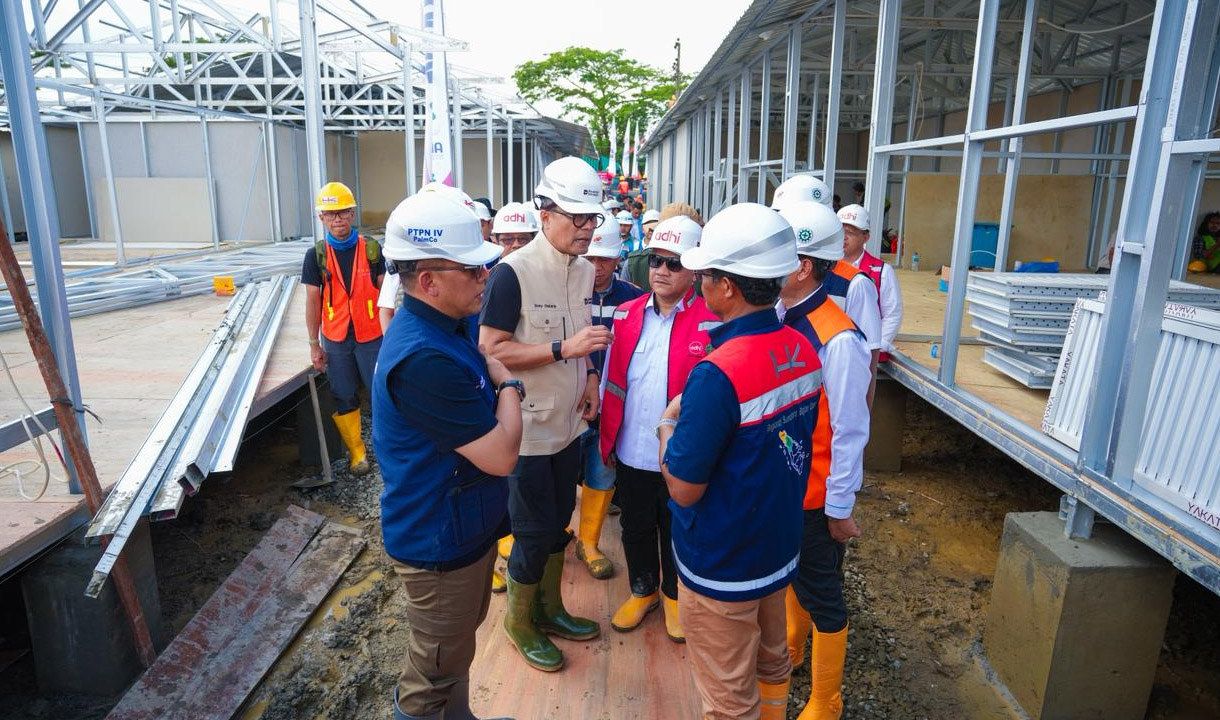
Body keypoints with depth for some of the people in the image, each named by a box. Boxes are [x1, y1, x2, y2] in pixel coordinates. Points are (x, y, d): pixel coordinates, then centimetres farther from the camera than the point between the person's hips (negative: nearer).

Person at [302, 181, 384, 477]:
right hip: (335, 340, 1)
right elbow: (313, 301, 1)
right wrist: (314, 345, 1)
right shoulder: (316, 255, -2)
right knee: (344, 398, 9)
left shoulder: (371, 249, -3)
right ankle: (356, 452, 22)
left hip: (371, 335, -1)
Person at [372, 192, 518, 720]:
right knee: (433, 676, 14)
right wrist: (507, 387, -15)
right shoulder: (424, 358, -33)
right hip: (439, 544, -10)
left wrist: (499, 384, -4)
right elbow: (501, 454, -29)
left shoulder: (445, 327, 0)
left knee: (458, 646, 30)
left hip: (463, 529, 10)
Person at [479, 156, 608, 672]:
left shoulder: (585, 270, 4)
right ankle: (519, 620, 31)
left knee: (558, 523, 20)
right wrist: (564, 349, -28)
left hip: (569, 422, 7)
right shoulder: (512, 273, -20)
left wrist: (589, 375, 0)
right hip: (527, 429, -7)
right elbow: (491, 349, -22)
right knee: (535, 533, 6)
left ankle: (549, 609, 41)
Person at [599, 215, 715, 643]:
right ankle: (642, 590, 45)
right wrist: (607, 438, 6)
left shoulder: (712, 324, -13)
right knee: (636, 528, 21)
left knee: (677, 534, 18)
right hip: (630, 453, 4)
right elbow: (609, 381, 6)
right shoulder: (626, 315, 0)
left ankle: (675, 595, 42)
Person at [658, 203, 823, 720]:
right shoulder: (803, 350, -6)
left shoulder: (717, 375, -31)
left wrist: (668, 425, -7)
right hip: (778, 547, 8)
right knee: (771, 664, 28)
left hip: (723, 568, -7)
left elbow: (684, 489, -23)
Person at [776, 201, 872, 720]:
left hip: (815, 496, -6)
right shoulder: (776, 318, -5)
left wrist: (840, 508, -12)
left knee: (820, 594, 13)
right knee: (790, 575, 26)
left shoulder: (838, 340, -25)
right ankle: (789, 648, 53)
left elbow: (850, 432, -19)